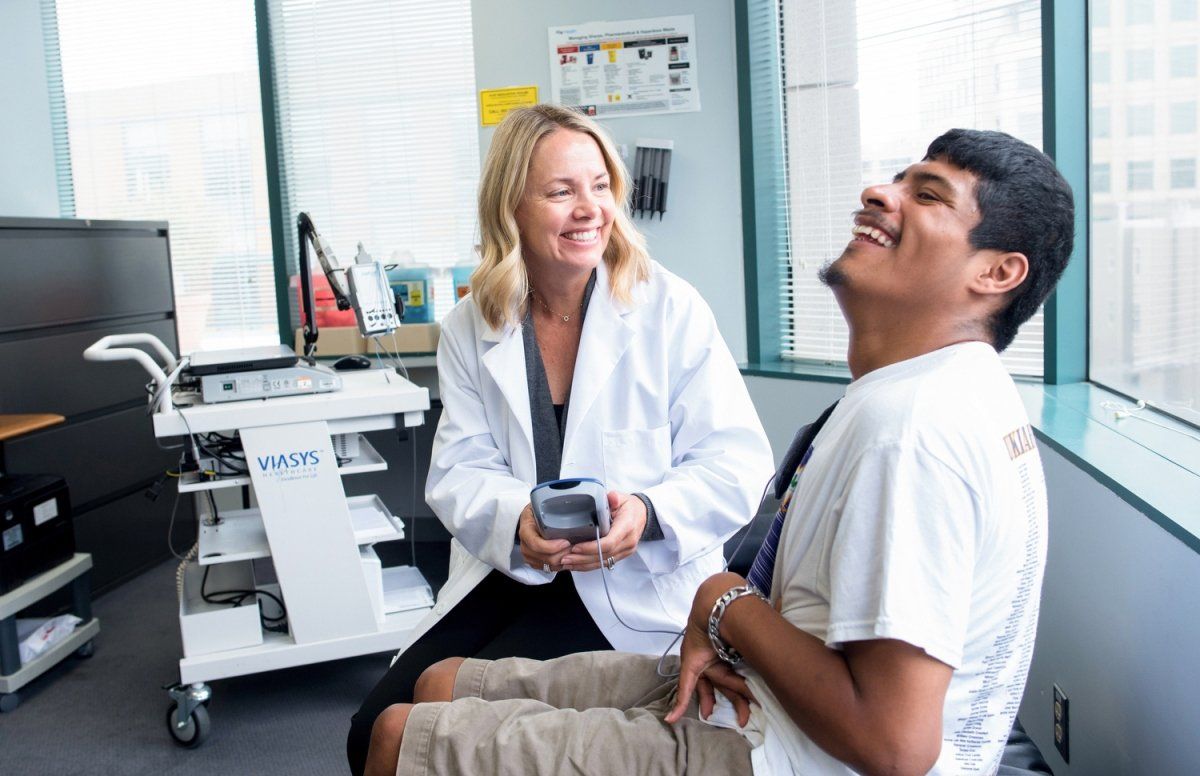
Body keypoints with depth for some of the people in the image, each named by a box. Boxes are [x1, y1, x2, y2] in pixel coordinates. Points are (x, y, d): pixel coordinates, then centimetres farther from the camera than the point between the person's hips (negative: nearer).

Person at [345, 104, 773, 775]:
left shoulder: (671, 309, -8)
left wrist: (648, 513, -29)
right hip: (506, 574, 4)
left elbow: (737, 461, -10)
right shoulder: (470, 327, 3)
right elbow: (460, 471, -2)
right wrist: (517, 521, -24)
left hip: (636, 588, -3)